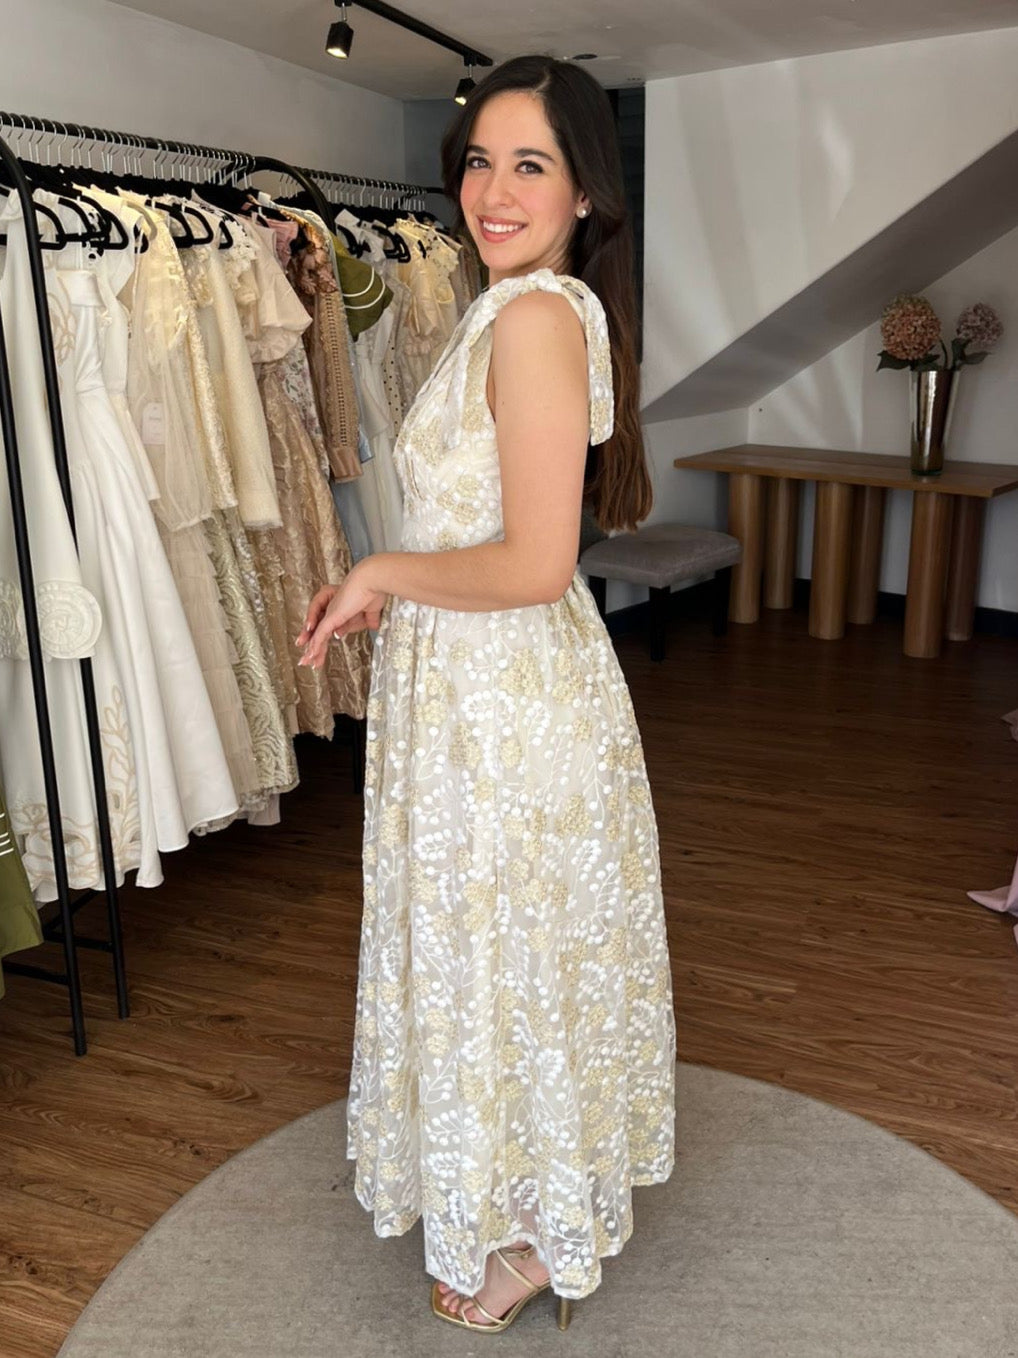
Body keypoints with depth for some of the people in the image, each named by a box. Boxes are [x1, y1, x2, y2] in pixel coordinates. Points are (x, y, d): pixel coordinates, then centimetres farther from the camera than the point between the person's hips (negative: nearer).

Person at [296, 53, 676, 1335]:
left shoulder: (536, 315, -20)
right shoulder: (520, 308, 12)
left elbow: (533, 564, -26)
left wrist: (380, 573, -13)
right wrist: (385, 587, 7)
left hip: (507, 698, -10)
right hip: (482, 685, 10)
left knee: (508, 958, 8)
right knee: (508, 952, 22)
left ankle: (532, 1237, 33)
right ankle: (535, 1195, 45)